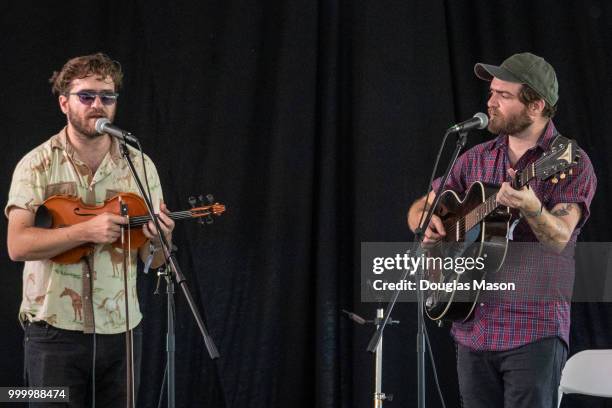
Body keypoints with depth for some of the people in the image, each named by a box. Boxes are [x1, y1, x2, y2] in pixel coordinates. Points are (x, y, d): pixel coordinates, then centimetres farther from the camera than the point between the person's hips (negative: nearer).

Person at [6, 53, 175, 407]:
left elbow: (154, 261, 6)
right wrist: (86, 231, -26)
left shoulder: (140, 165, 5)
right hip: (55, 331, -3)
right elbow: (18, 245, -15)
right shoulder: (38, 165, -4)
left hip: (120, 330, 3)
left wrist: (158, 241, -17)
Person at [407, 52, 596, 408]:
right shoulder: (477, 159, 13)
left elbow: (559, 240, -18)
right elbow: (420, 207, 21)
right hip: (473, 331, 6)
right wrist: (425, 222, -2)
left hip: (534, 334, -6)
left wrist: (530, 206, -38)